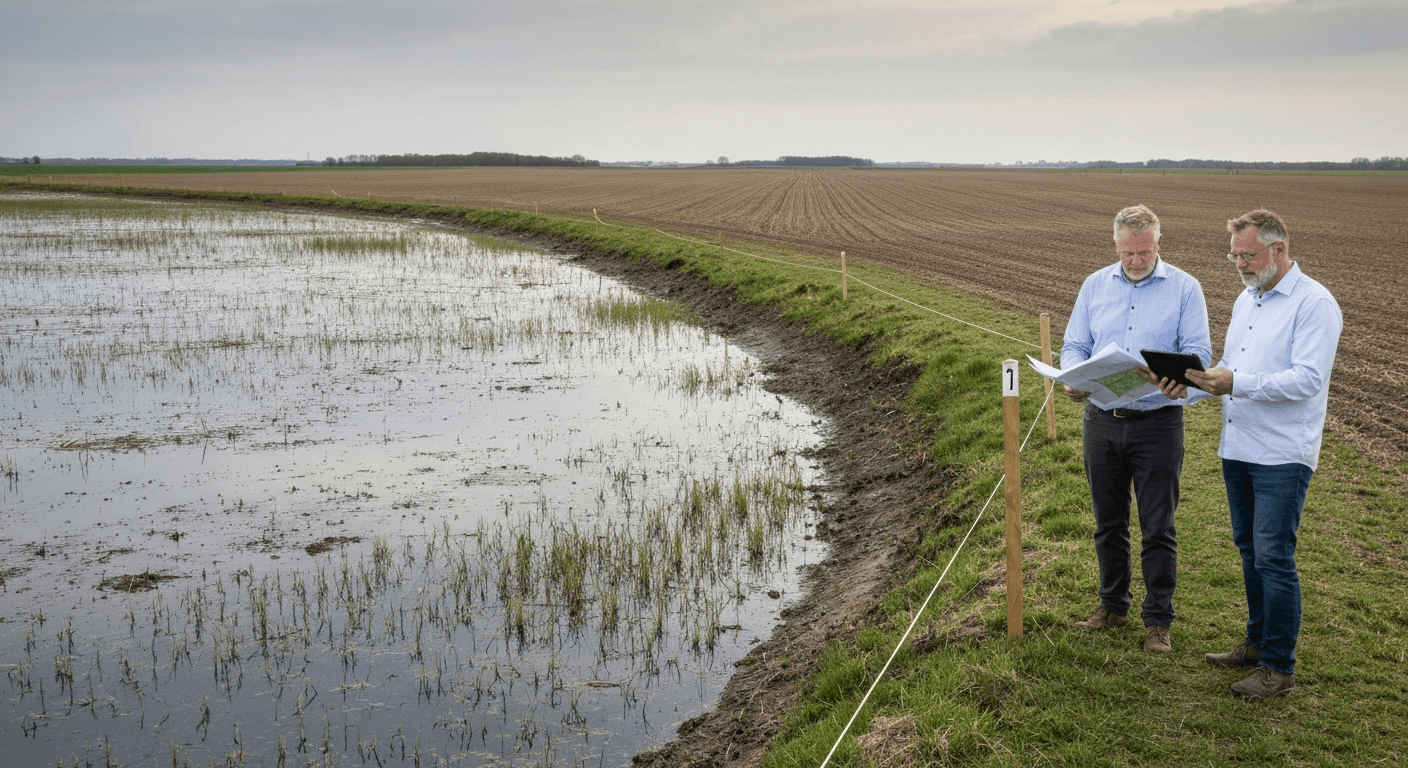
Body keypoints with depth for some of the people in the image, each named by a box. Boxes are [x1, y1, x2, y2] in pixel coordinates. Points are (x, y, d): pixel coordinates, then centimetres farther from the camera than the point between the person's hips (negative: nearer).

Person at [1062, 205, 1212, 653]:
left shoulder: (1184, 288, -2)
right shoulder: (1095, 286, 8)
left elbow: (1199, 352, -8)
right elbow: (1074, 346, 8)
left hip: (1157, 423, -3)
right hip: (1102, 421, 3)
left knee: (1158, 528, 1)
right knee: (1108, 523, 14)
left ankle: (1158, 620, 13)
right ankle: (1113, 606, 29)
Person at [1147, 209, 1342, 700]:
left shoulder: (1314, 304, -12)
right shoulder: (1246, 300, 15)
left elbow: (1308, 379, -21)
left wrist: (1238, 384, -29)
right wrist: (1191, 386, 0)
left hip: (1283, 456, -8)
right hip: (1237, 448, 8)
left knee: (1273, 558, -6)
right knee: (1249, 550, 16)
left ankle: (1279, 668, 4)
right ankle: (1258, 643, 30)